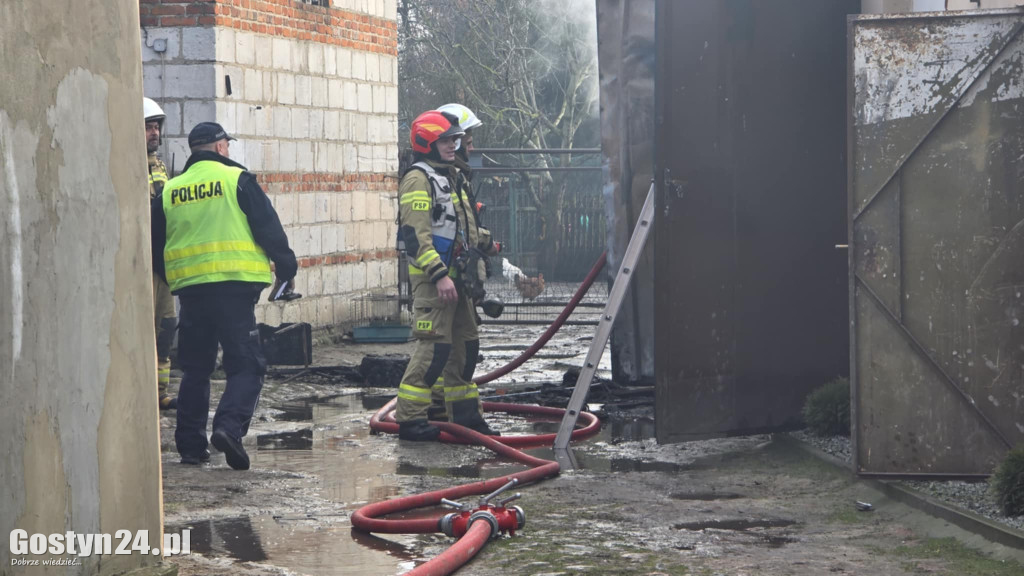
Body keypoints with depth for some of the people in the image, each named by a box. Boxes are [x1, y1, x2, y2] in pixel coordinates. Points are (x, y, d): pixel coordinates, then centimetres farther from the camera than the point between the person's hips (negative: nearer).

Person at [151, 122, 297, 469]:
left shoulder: (169, 191, 11)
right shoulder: (237, 179, -2)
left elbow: (155, 246, 16)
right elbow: (268, 228, -3)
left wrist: (171, 278, 32)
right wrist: (287, 268, 8)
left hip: (189, 288, 5)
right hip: (234, 286, -4)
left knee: (195, 368, 15)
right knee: (246, 365, -2)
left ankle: (190, 445, 13)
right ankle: (229, 426, -23)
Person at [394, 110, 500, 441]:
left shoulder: (449, 178, 20)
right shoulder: (418, 179, -11)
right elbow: (416, 234, -20)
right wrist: (439, 275, -26)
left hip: (455, 275, 10)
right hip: (431, 277, -10)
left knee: (466, 344, 13)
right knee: (434, 346, -13)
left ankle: (465, 414, 21)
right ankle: (409, 419, -10)